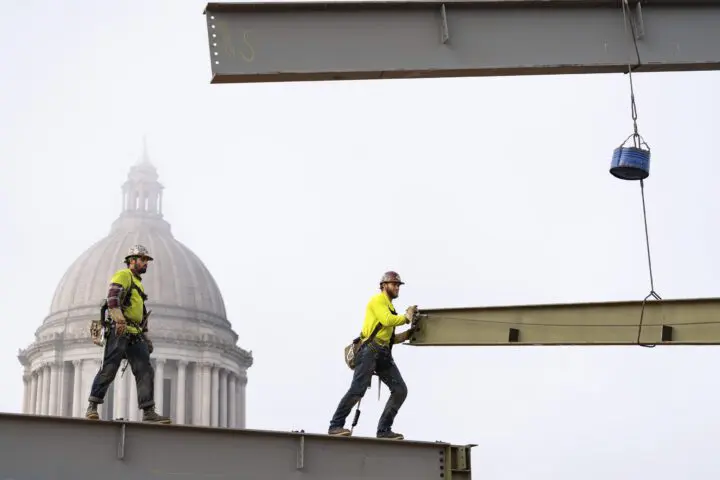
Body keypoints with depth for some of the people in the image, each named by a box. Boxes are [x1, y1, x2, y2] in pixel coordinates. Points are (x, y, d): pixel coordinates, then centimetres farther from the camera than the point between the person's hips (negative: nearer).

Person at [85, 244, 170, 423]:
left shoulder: (138, 283, 30)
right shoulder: (123, 275, 1)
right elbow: (112, 297, -17)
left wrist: (146, 336, 26)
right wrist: (119, 320, -29)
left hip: (135, 336, 9)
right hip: (119, 331, -9)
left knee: (145, 371, -3)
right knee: (109, 369, -12)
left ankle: (148, 412, -7)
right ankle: (92, 408, -5)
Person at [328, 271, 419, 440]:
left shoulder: (390, 308, 27)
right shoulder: (377, 300, 2)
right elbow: (387, 320, -16)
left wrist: (409, 333, 15)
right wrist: (406, 317, -3)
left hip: (384, 353, 9)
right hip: (370, 350, -9)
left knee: (400, 390, -2)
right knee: (357, 390, -17)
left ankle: (384, 430, 0)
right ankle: (335, 426, -9)